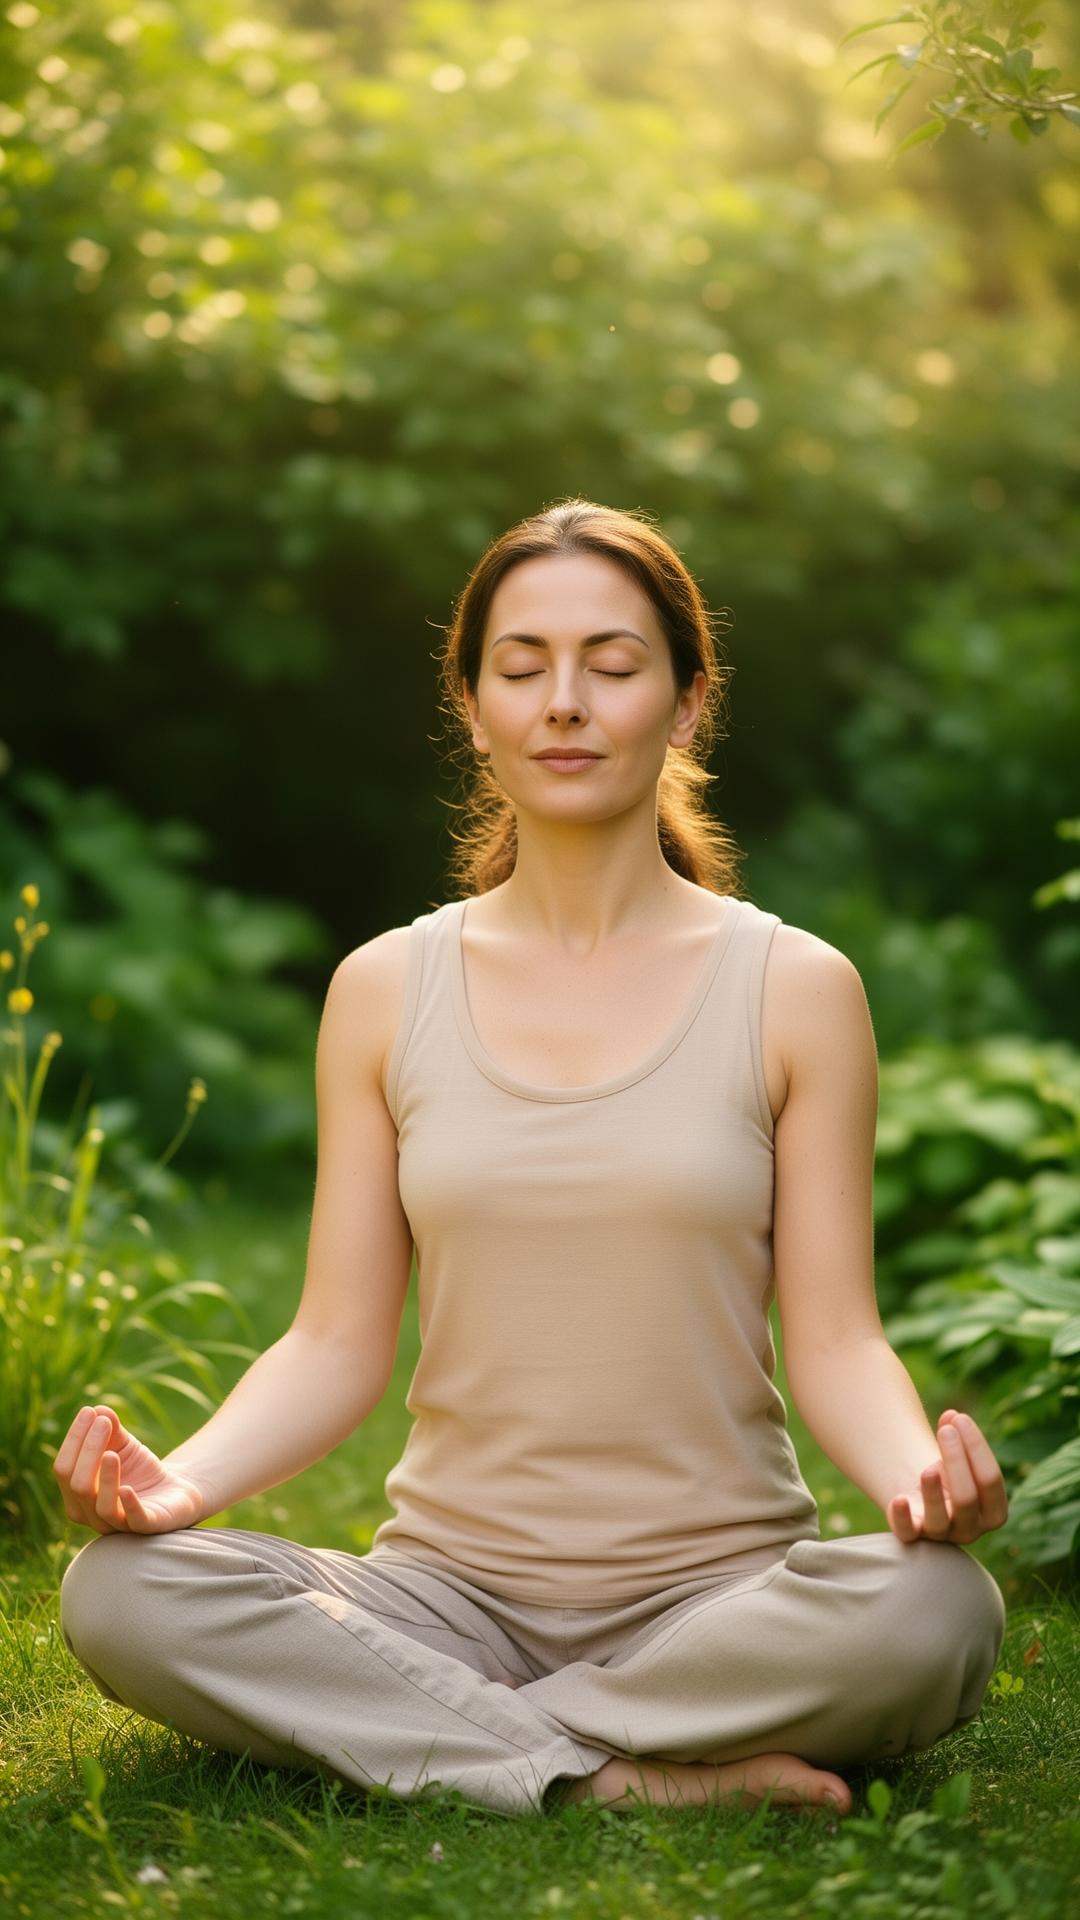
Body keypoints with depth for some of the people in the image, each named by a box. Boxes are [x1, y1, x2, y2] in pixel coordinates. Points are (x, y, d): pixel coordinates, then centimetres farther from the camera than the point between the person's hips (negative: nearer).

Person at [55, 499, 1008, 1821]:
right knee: (119, 1594, -26)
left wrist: (917, 1469, -24)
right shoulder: (383, 992, 6)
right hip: (448, 1588, 1)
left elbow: (834, 1338, -1)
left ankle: (436, 1734, -17)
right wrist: (191, 1474, -16)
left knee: (936, 1610, -34)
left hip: (717, 1591, -1)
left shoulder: (794, 989, 1)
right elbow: (340, 1341, 4)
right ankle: (626, 1775, -21)